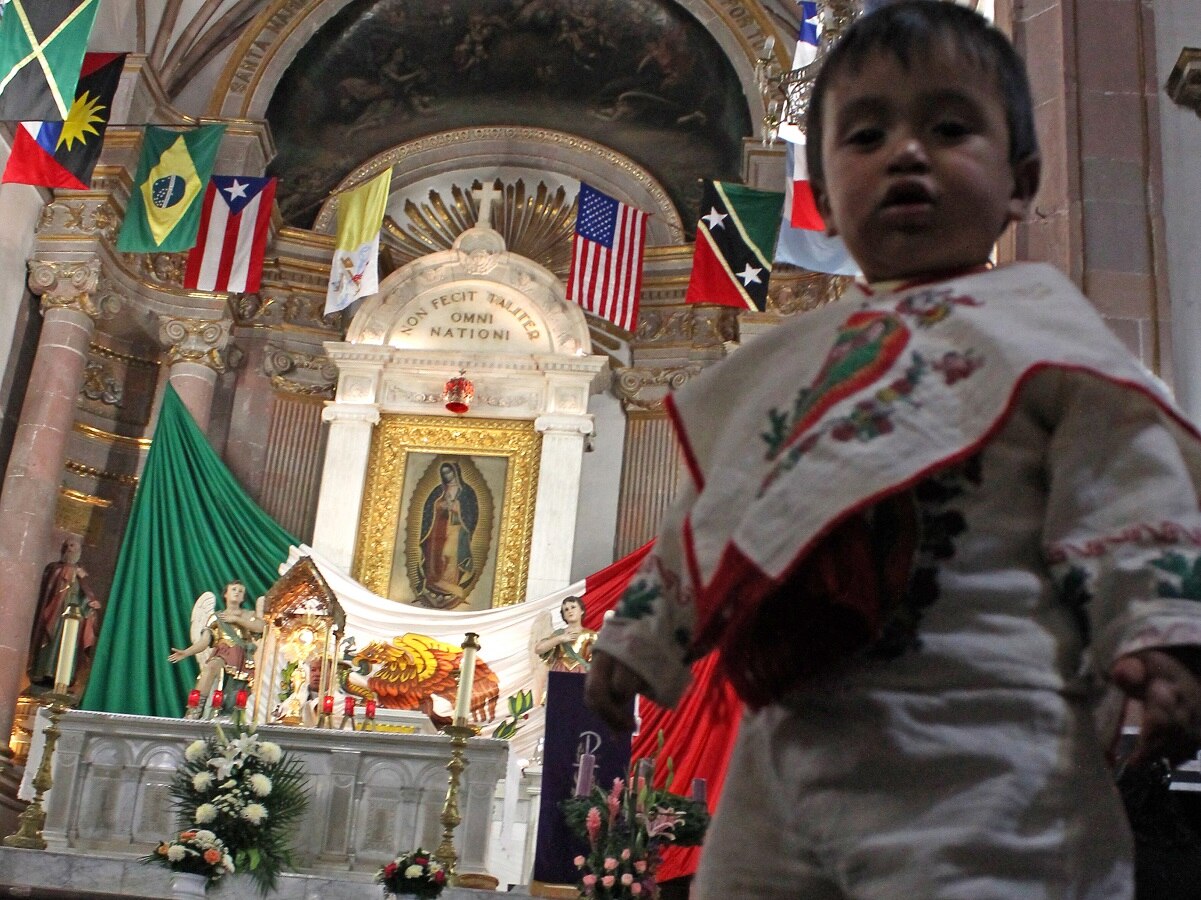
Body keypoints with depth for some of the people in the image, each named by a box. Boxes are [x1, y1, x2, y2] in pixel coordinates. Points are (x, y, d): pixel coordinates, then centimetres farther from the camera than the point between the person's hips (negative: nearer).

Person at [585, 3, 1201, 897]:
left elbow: (1123, 483, -3)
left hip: (977, 749, -5)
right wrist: (638, 638, 28)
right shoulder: (792, 357, 22)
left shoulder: (1036, 321, 7)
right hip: (787, 740, 6)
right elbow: (710, 514, 27)